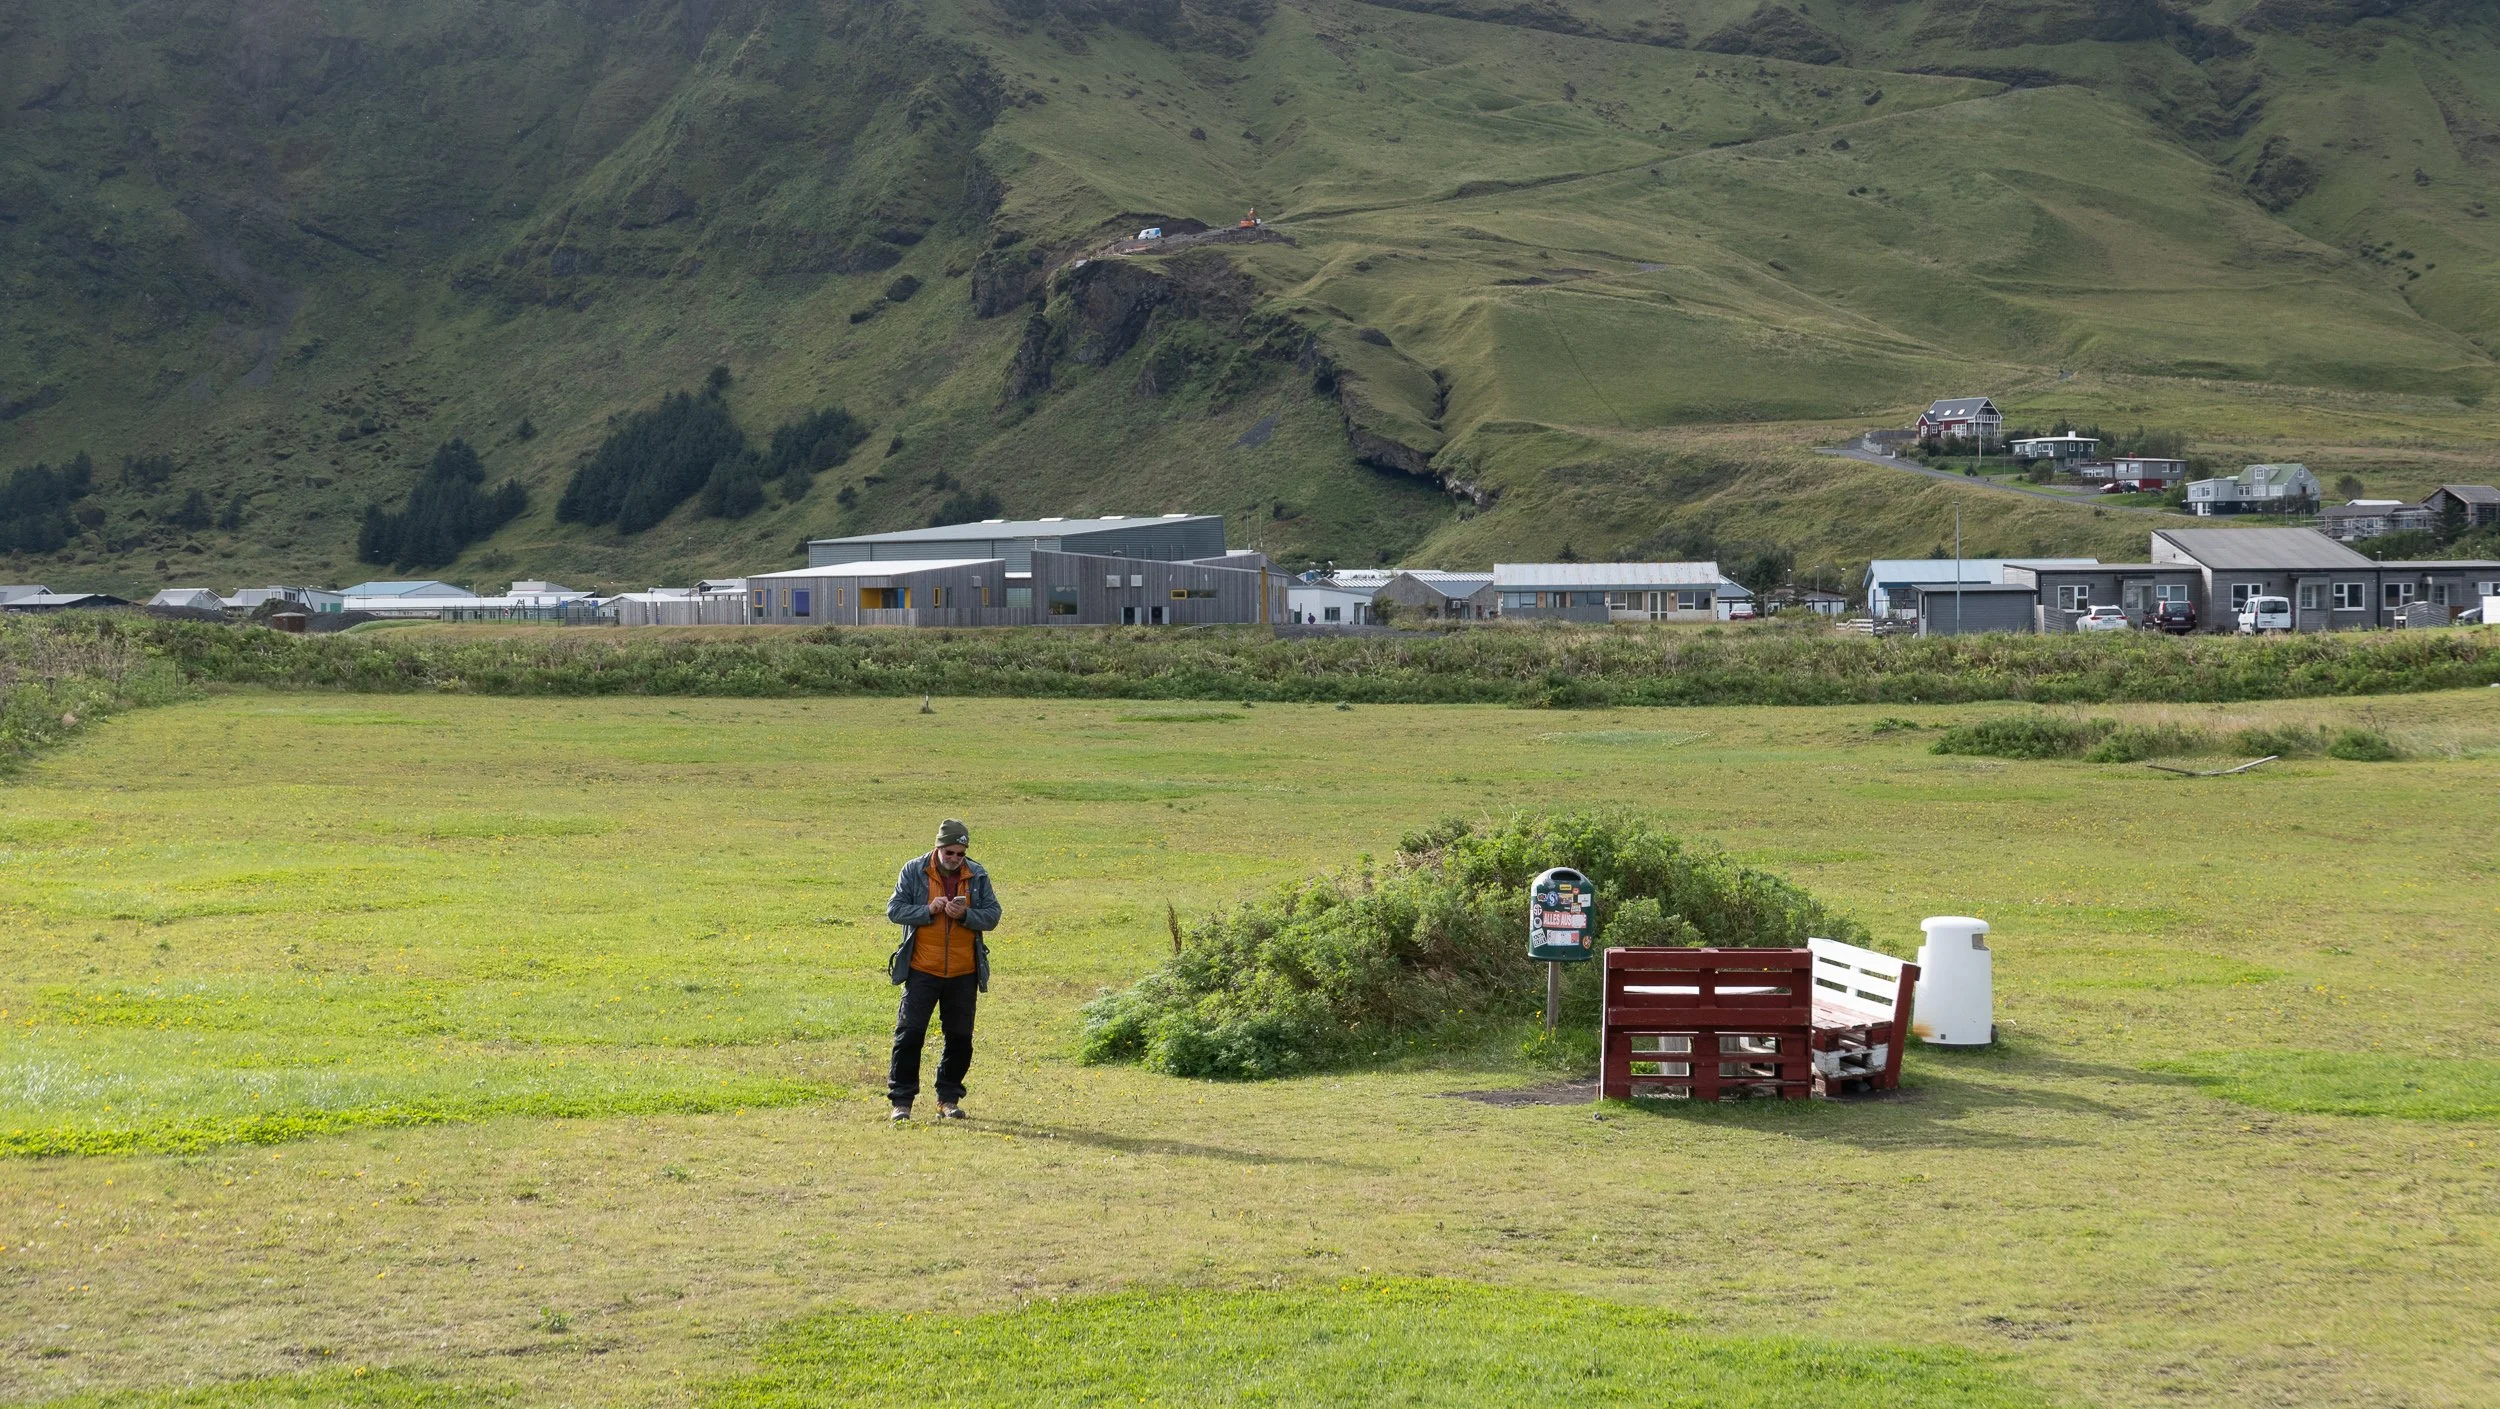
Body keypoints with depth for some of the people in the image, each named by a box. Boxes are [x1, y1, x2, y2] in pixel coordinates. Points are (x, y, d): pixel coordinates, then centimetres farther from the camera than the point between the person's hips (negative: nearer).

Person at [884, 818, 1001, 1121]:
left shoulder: (977, 875, 3)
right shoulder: (914, 871, -2)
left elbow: (992, 916, 1)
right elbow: (894, 910, -4)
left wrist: (965, 915, -17)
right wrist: (929, 910, -19)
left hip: (964, 973, 2)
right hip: (921, 970, -2)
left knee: (960, 1038, 8)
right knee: (909, 1034, -4)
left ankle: (948, 1099, 21)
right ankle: (901, 1100, 3)